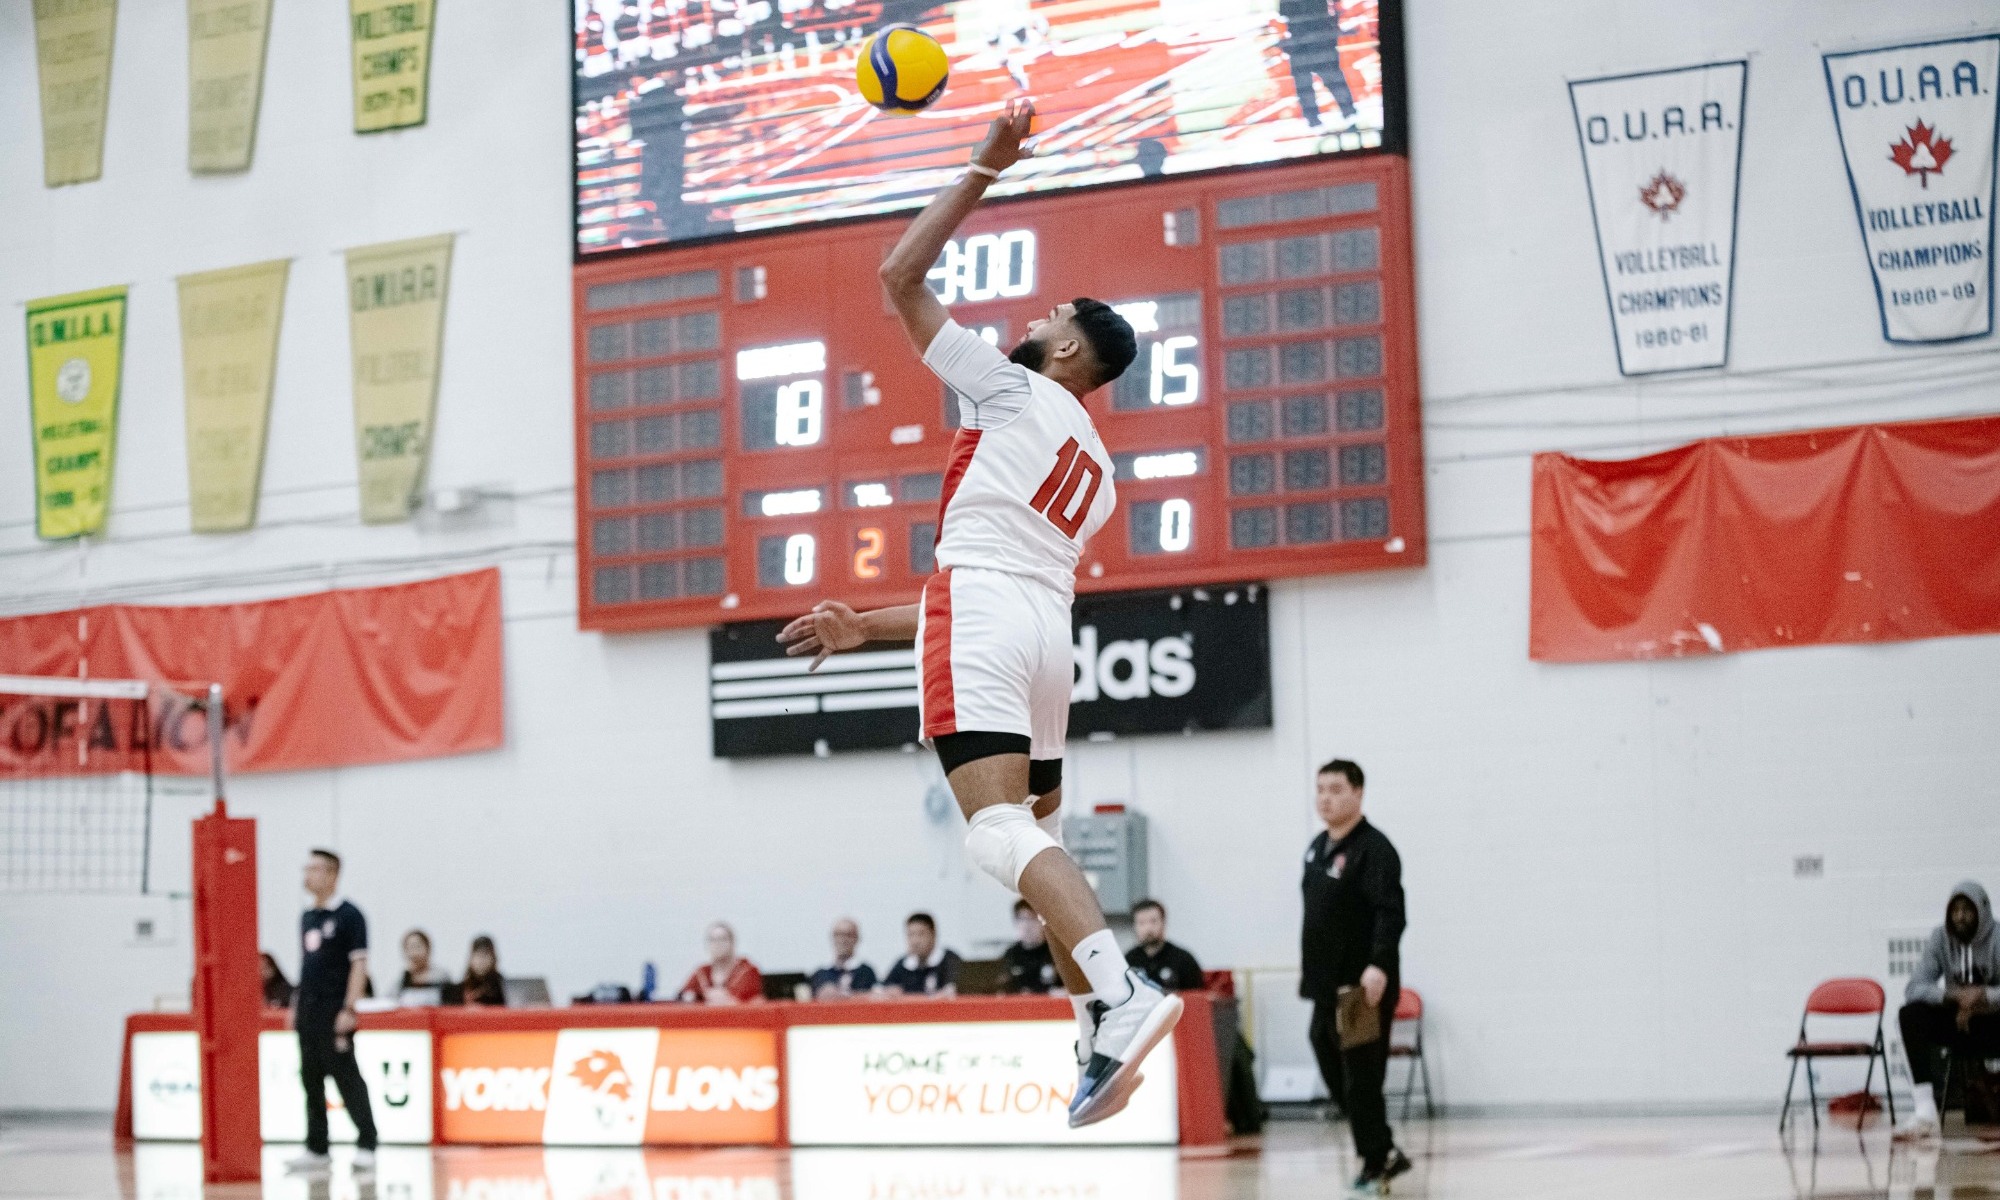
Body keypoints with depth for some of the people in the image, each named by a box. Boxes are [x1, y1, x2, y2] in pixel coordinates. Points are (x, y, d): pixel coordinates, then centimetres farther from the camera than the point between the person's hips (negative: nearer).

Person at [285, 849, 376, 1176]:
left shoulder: (348, 915, -7)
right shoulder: (307, 917, 14)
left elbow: (359, 964, -11)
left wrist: (349, 1009, -17)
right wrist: (295, 1005, 16)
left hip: (334, 1013, -7)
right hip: (308, 1012, 7)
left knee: (347, 1077, -6)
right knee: (311, 1080, 8)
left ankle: (366, 1146, -2)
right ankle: (316, 1150, 13)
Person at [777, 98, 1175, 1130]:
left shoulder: (1014, 387, 7)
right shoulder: (1097, 474, 28)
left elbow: (900, 278, 7)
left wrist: (985, 170, 10)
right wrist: (867, 629, 31)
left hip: (978, 607, -8)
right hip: (1047, 628, 8)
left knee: (999, 827, -20)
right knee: (1039, 833, 15)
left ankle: (1118, 994, -38)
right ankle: (1097, 1041, 6)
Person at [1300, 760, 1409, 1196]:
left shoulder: (1374, 849, -13)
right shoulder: (1318, 847, 15)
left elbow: (1390, 914, -23)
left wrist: (1378, 964, -34)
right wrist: (1310, 969, 22)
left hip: (1363, 990, -9)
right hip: (1326, 987, 9)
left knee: (1361, 1078, -7)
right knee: (1335, 1075, 12)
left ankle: (1376, 1162, 3)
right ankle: (1383, 1153, 24)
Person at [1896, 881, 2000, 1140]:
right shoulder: (1940, 939, -2)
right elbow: (1914, 988, -12)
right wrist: (1954, 996, -29)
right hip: (1959, 1023, 3)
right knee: (1910, 1015, -24)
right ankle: (1925, 1111, -34)